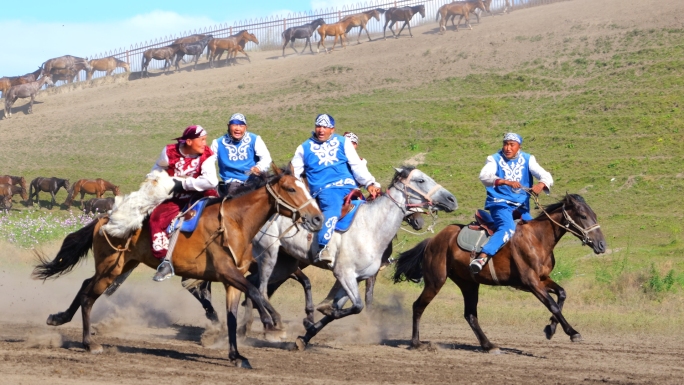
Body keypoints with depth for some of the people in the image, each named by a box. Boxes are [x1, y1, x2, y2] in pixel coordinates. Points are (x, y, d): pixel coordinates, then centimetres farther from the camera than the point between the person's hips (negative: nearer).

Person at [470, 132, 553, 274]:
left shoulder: (527, 160, 7)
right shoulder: (495, 160, -1)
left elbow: (546, 176, -4)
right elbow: (484, 176, -21)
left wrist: (541, 184, -30)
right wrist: (506, 182, -37)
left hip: (521, 205, 5)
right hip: (500, 203, -5)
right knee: (508, 229, -31)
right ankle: (481, 258, -45)